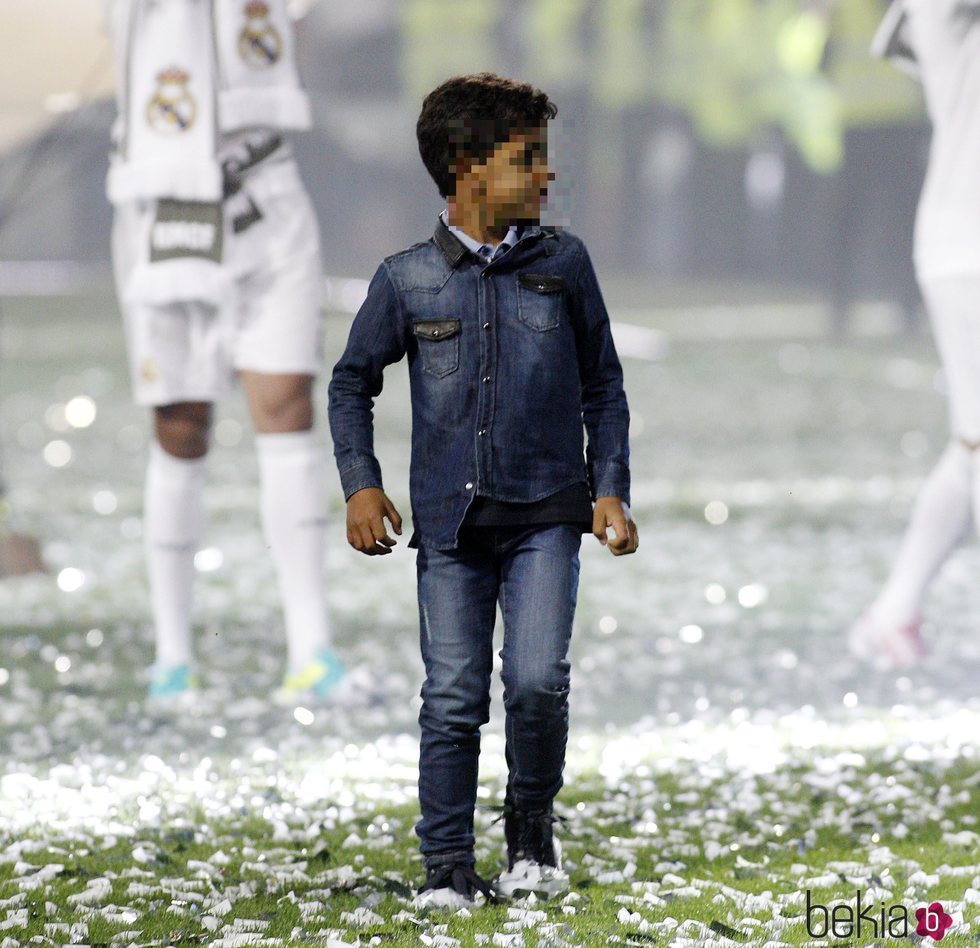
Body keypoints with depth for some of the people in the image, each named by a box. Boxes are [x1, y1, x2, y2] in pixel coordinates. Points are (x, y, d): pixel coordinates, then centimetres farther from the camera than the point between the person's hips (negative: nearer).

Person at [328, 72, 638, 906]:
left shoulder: (564, 264, 5)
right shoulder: (409, 280, 2)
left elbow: (603, 385, 13)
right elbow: (353, 381, 14)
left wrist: (611, 489, 5)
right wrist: (361, 485, 3)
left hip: (546, 515, 0)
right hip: (450, 523, 0)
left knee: (537, 682, -13)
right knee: (452, 698, -2)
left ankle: (532, 831, 11)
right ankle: (449, 868, 8)